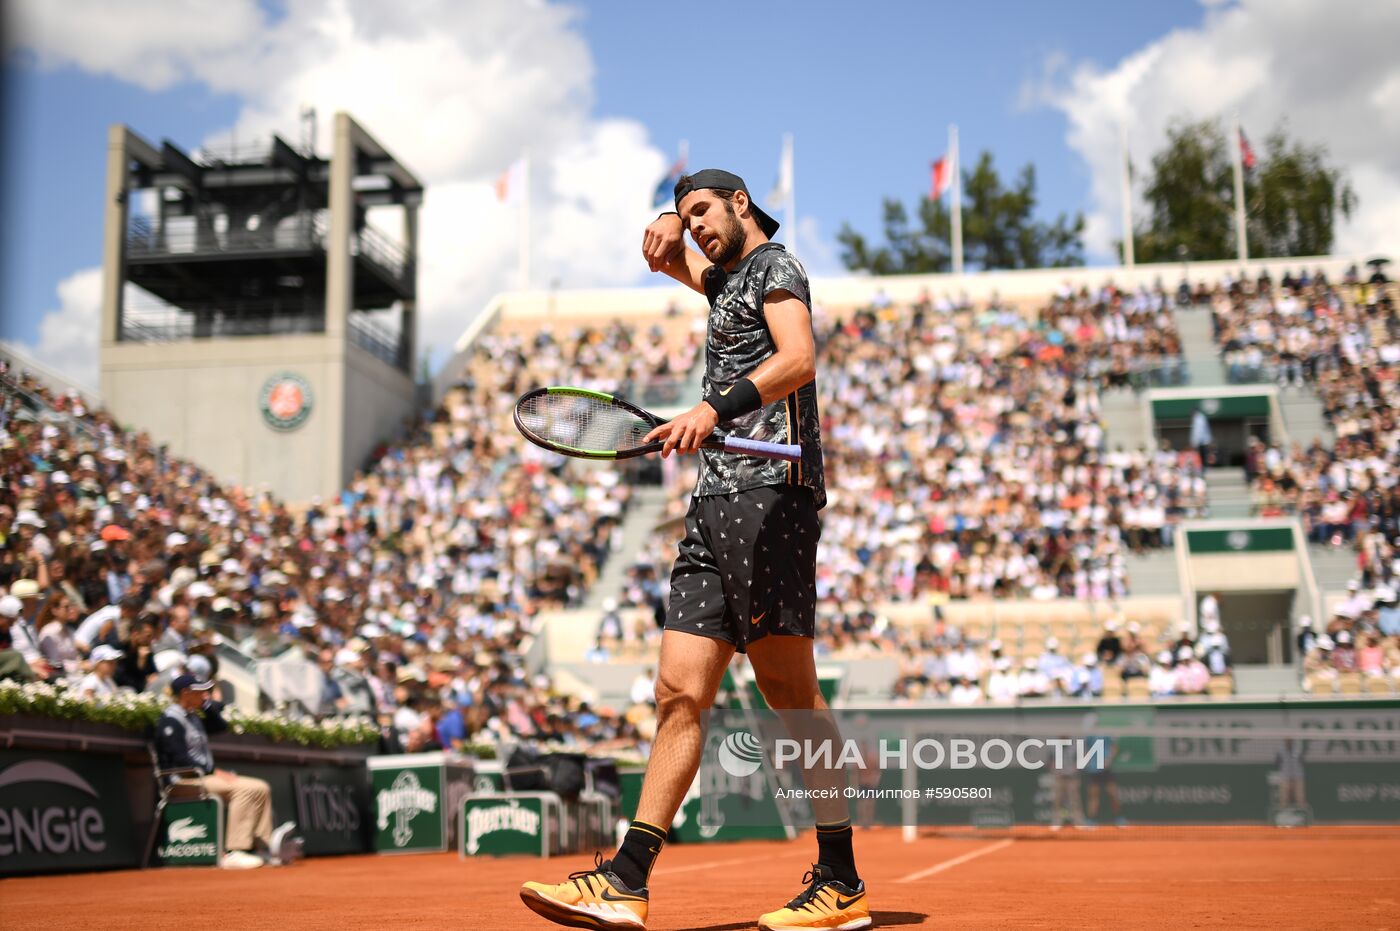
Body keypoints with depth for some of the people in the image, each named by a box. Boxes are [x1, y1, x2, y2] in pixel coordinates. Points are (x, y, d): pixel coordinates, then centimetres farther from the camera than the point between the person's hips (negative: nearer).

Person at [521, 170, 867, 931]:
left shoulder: (775, 266, 3)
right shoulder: (728, 279, 29)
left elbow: (798, 359, -16)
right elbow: (669, 256, 47)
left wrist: (714, 409, -30)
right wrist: (667, 232, 22)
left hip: (768, 492, -9)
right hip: (715, 501, 9)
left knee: (790, 693, -9)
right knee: (680, 695, 0)